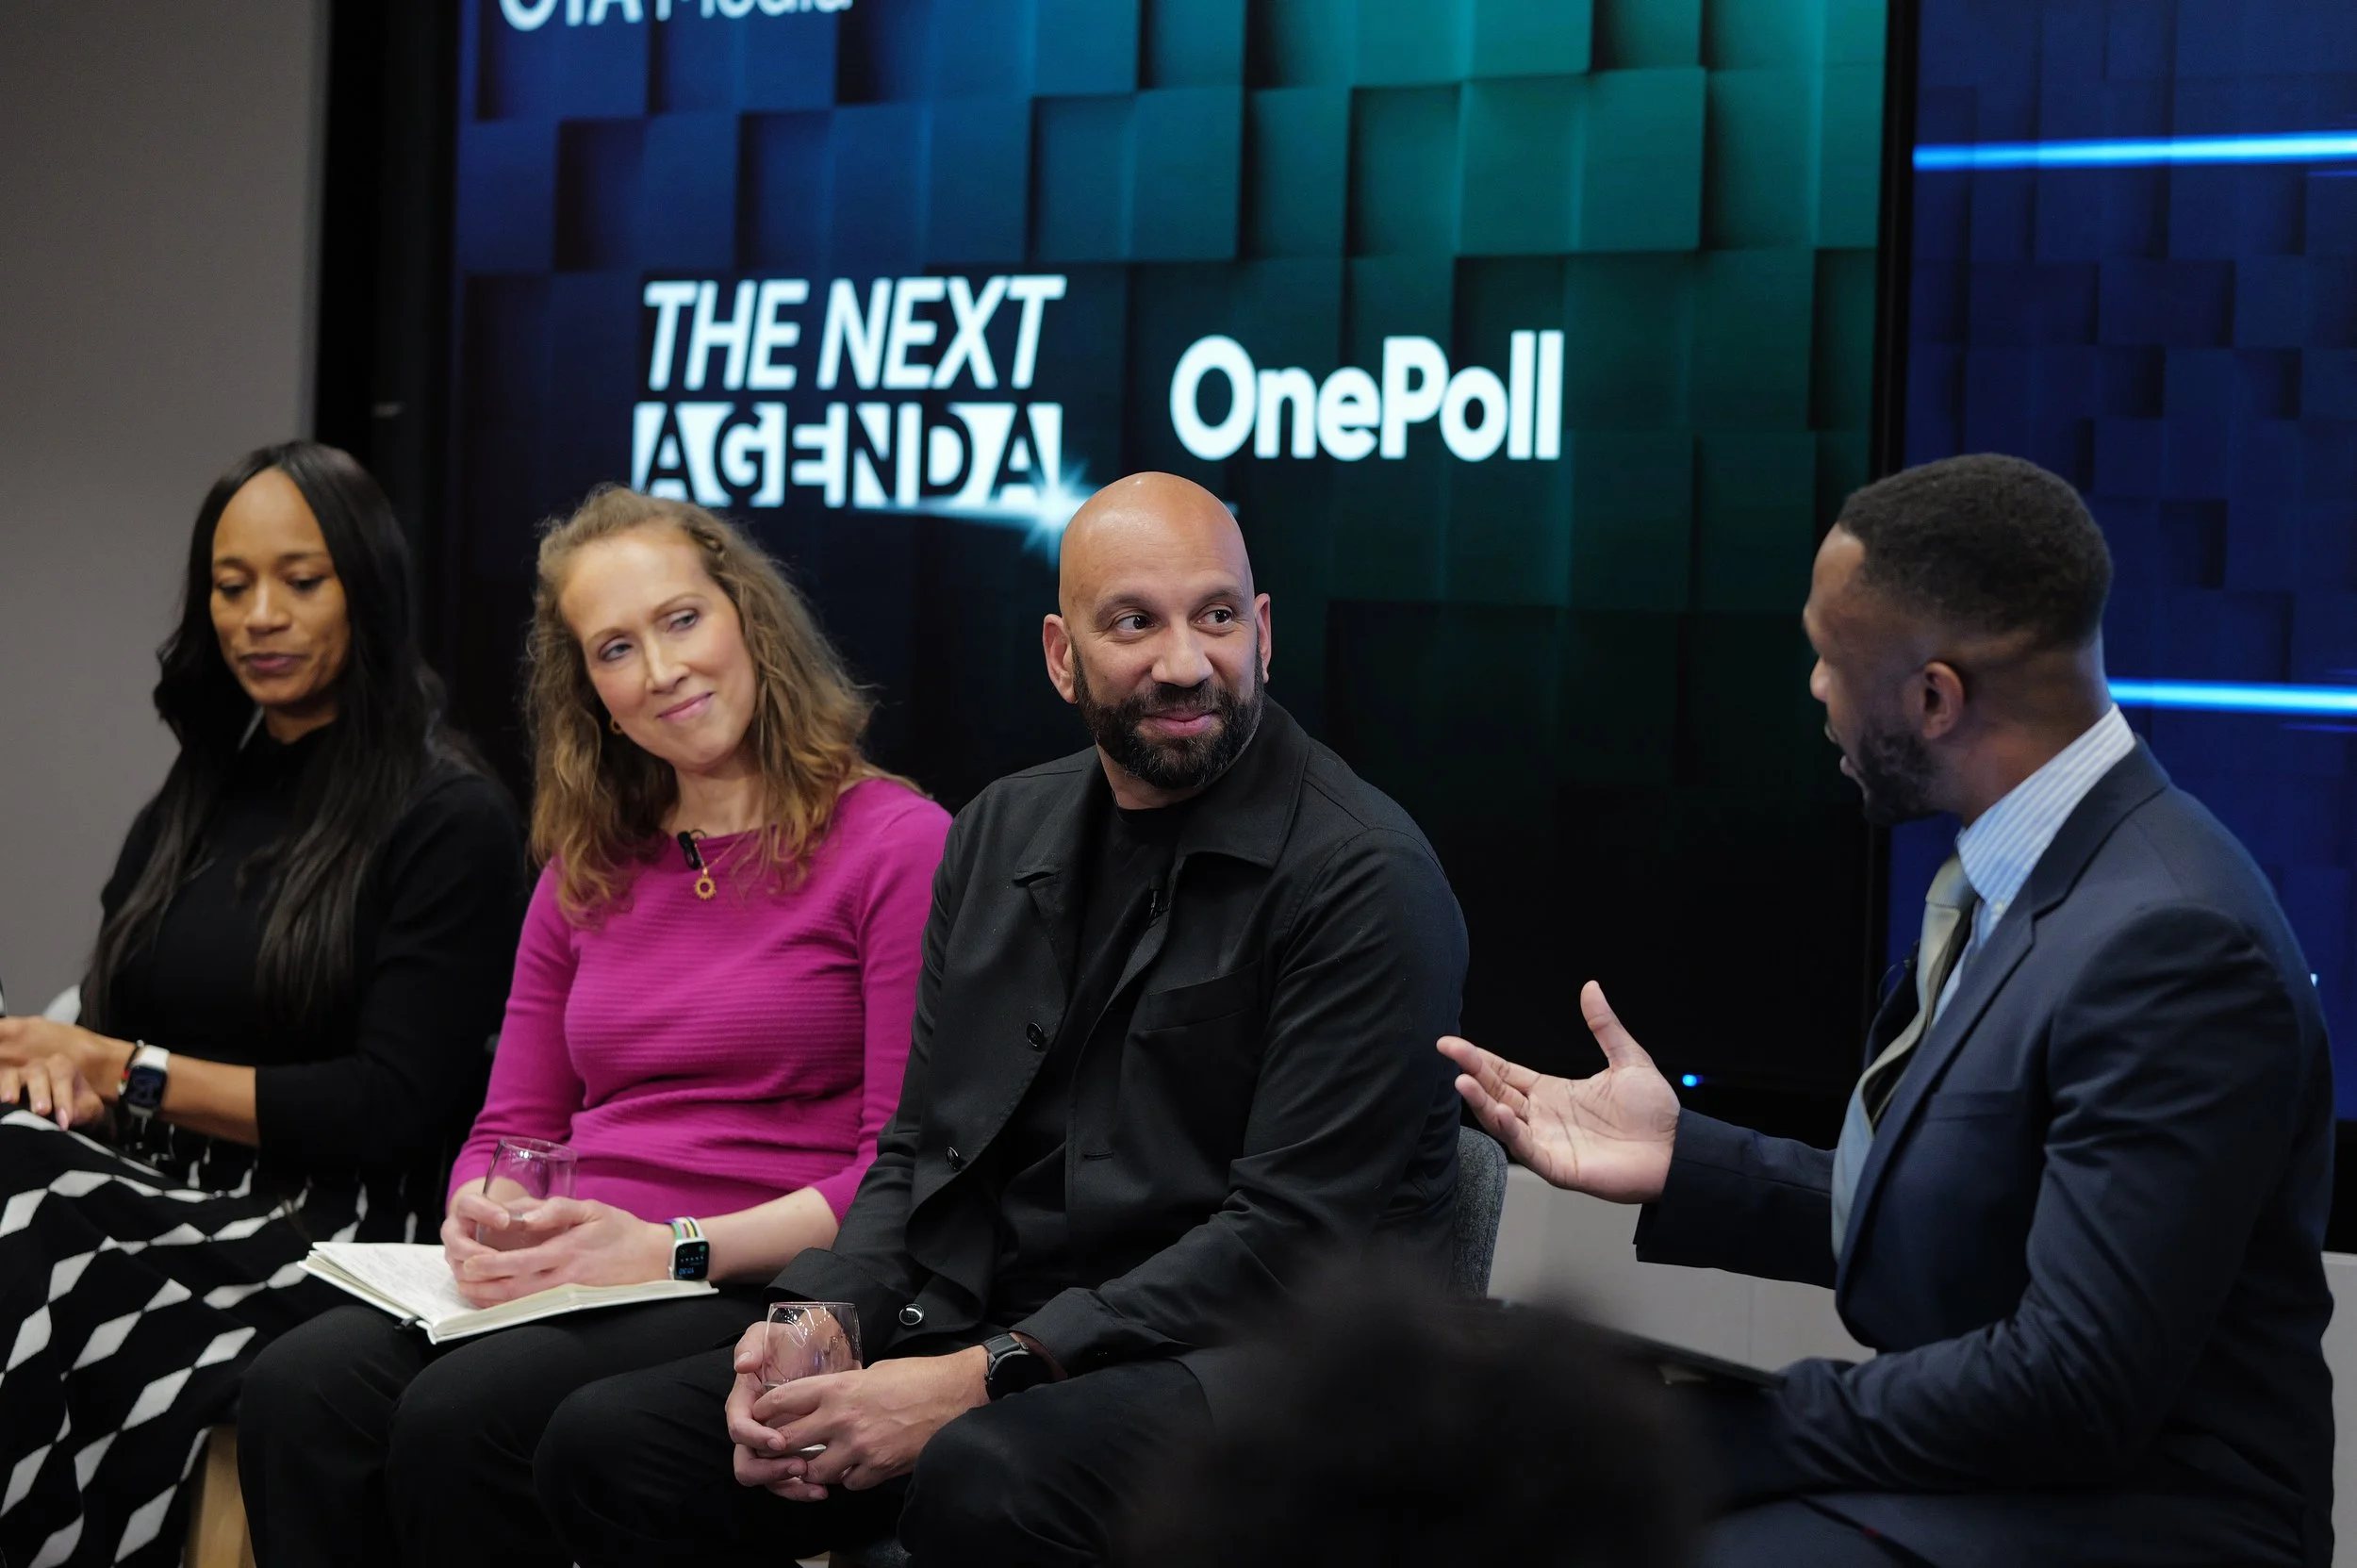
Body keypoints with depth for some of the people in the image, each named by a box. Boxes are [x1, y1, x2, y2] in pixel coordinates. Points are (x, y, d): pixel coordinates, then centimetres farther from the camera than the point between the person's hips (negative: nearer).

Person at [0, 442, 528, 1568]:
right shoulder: (190, 807, 22)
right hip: (160, 1196, 6)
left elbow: (392, 1112, -6)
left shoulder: (450, 822, 1)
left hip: (327, 1230, -6)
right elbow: (108, 1030, 18)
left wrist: (132, 1073, -6)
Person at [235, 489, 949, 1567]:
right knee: (298, 1389, -25)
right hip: (562, 1279, 5)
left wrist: (675, 1247, -16)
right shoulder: (585, 874, 21)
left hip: (759, 1284, -5)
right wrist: (480, 1218, -3)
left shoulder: (898, 843, -1)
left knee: (464, 1415, -32)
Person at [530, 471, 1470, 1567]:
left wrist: (986, 1377, -21)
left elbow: (1288, 1238, -16)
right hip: (975, 1332, 7)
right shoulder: (999, 834, 14)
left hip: (1236, 1355, -6)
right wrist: (823, 1316, -5)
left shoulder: (1364, 877, -10)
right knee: (605, 1443, -9)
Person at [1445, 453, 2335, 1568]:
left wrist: (1735, 1433, -17)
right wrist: (1681, 1161, 6)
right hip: (1958, 1472, 9)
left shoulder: (2168, 941, -23)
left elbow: (2076, 1385, -24)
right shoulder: (2012, 884, 7)